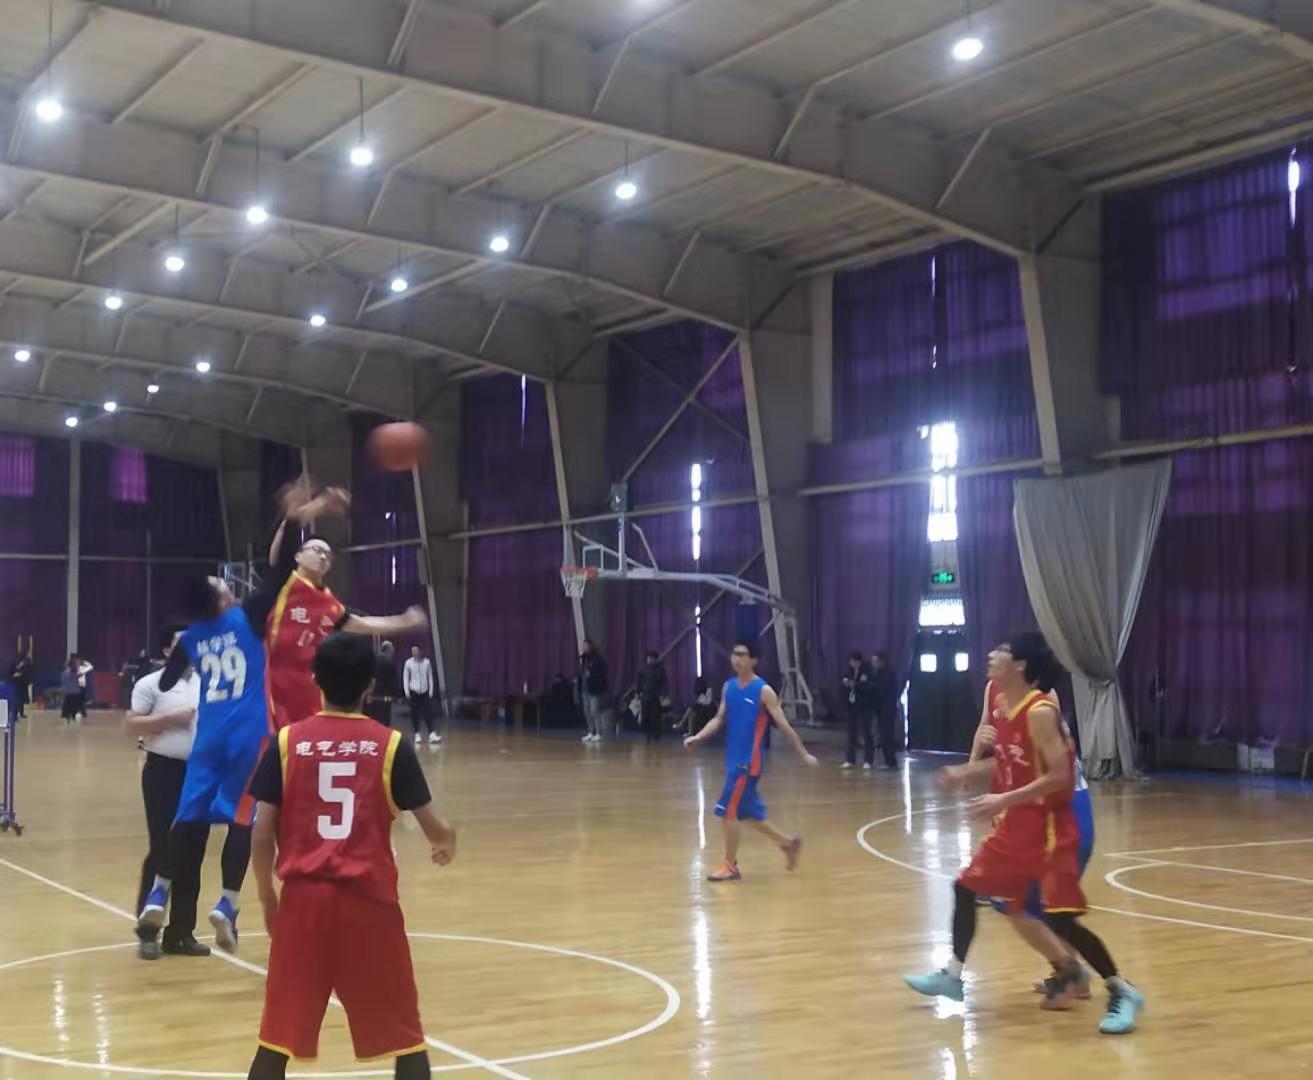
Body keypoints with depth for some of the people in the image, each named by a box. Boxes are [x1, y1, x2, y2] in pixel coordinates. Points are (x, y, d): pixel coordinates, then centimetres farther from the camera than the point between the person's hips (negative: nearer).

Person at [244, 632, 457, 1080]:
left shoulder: (287, 742, 1)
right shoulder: (391, 745, -1)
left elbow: (262, 832, -1)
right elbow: (433, 827, 3)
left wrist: (267, 895, 15)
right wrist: (446, 842, 27)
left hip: (303, 896, 1)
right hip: (369, 899, -1)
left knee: (279, 1033, 11)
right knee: (404, 1033, 11)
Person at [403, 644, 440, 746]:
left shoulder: (427, 662, -1)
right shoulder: (409, 663, -3)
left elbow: (430, 677, 4)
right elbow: (405, 677, 0)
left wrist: (431, 690, 1)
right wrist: (406, 691, -5)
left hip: (425, 692, 0)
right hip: (414, 691, 0)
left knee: (428, 713, -6)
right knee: (415, 714, 4)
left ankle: (432, 734, -12)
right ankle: (417, 735, 12)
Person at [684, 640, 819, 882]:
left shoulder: (764, 691, -11)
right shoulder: (728, 687, 8)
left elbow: (784, 726, -9)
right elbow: (719, 719, 11)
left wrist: (804, 754, -5)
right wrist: (698, 737, -4)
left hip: (749, 760, -7)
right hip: (733, 758, 7)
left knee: (729, 811, -8)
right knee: (749, 813, 15)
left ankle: (730, 866, 4)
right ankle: (789, 843, 32)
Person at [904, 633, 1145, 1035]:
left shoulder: (1040, 712, -21)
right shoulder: (1003, 706, 6)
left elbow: (1060, 776, -26)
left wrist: (1003, 800, -27)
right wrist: (966, 774, 9)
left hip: (1049, 828, -9)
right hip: (1015, 825, 9)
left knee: (1060, 918, -10)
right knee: (966, 886, 13)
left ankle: (1123, 992, 4)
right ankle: (953, 975, 25)